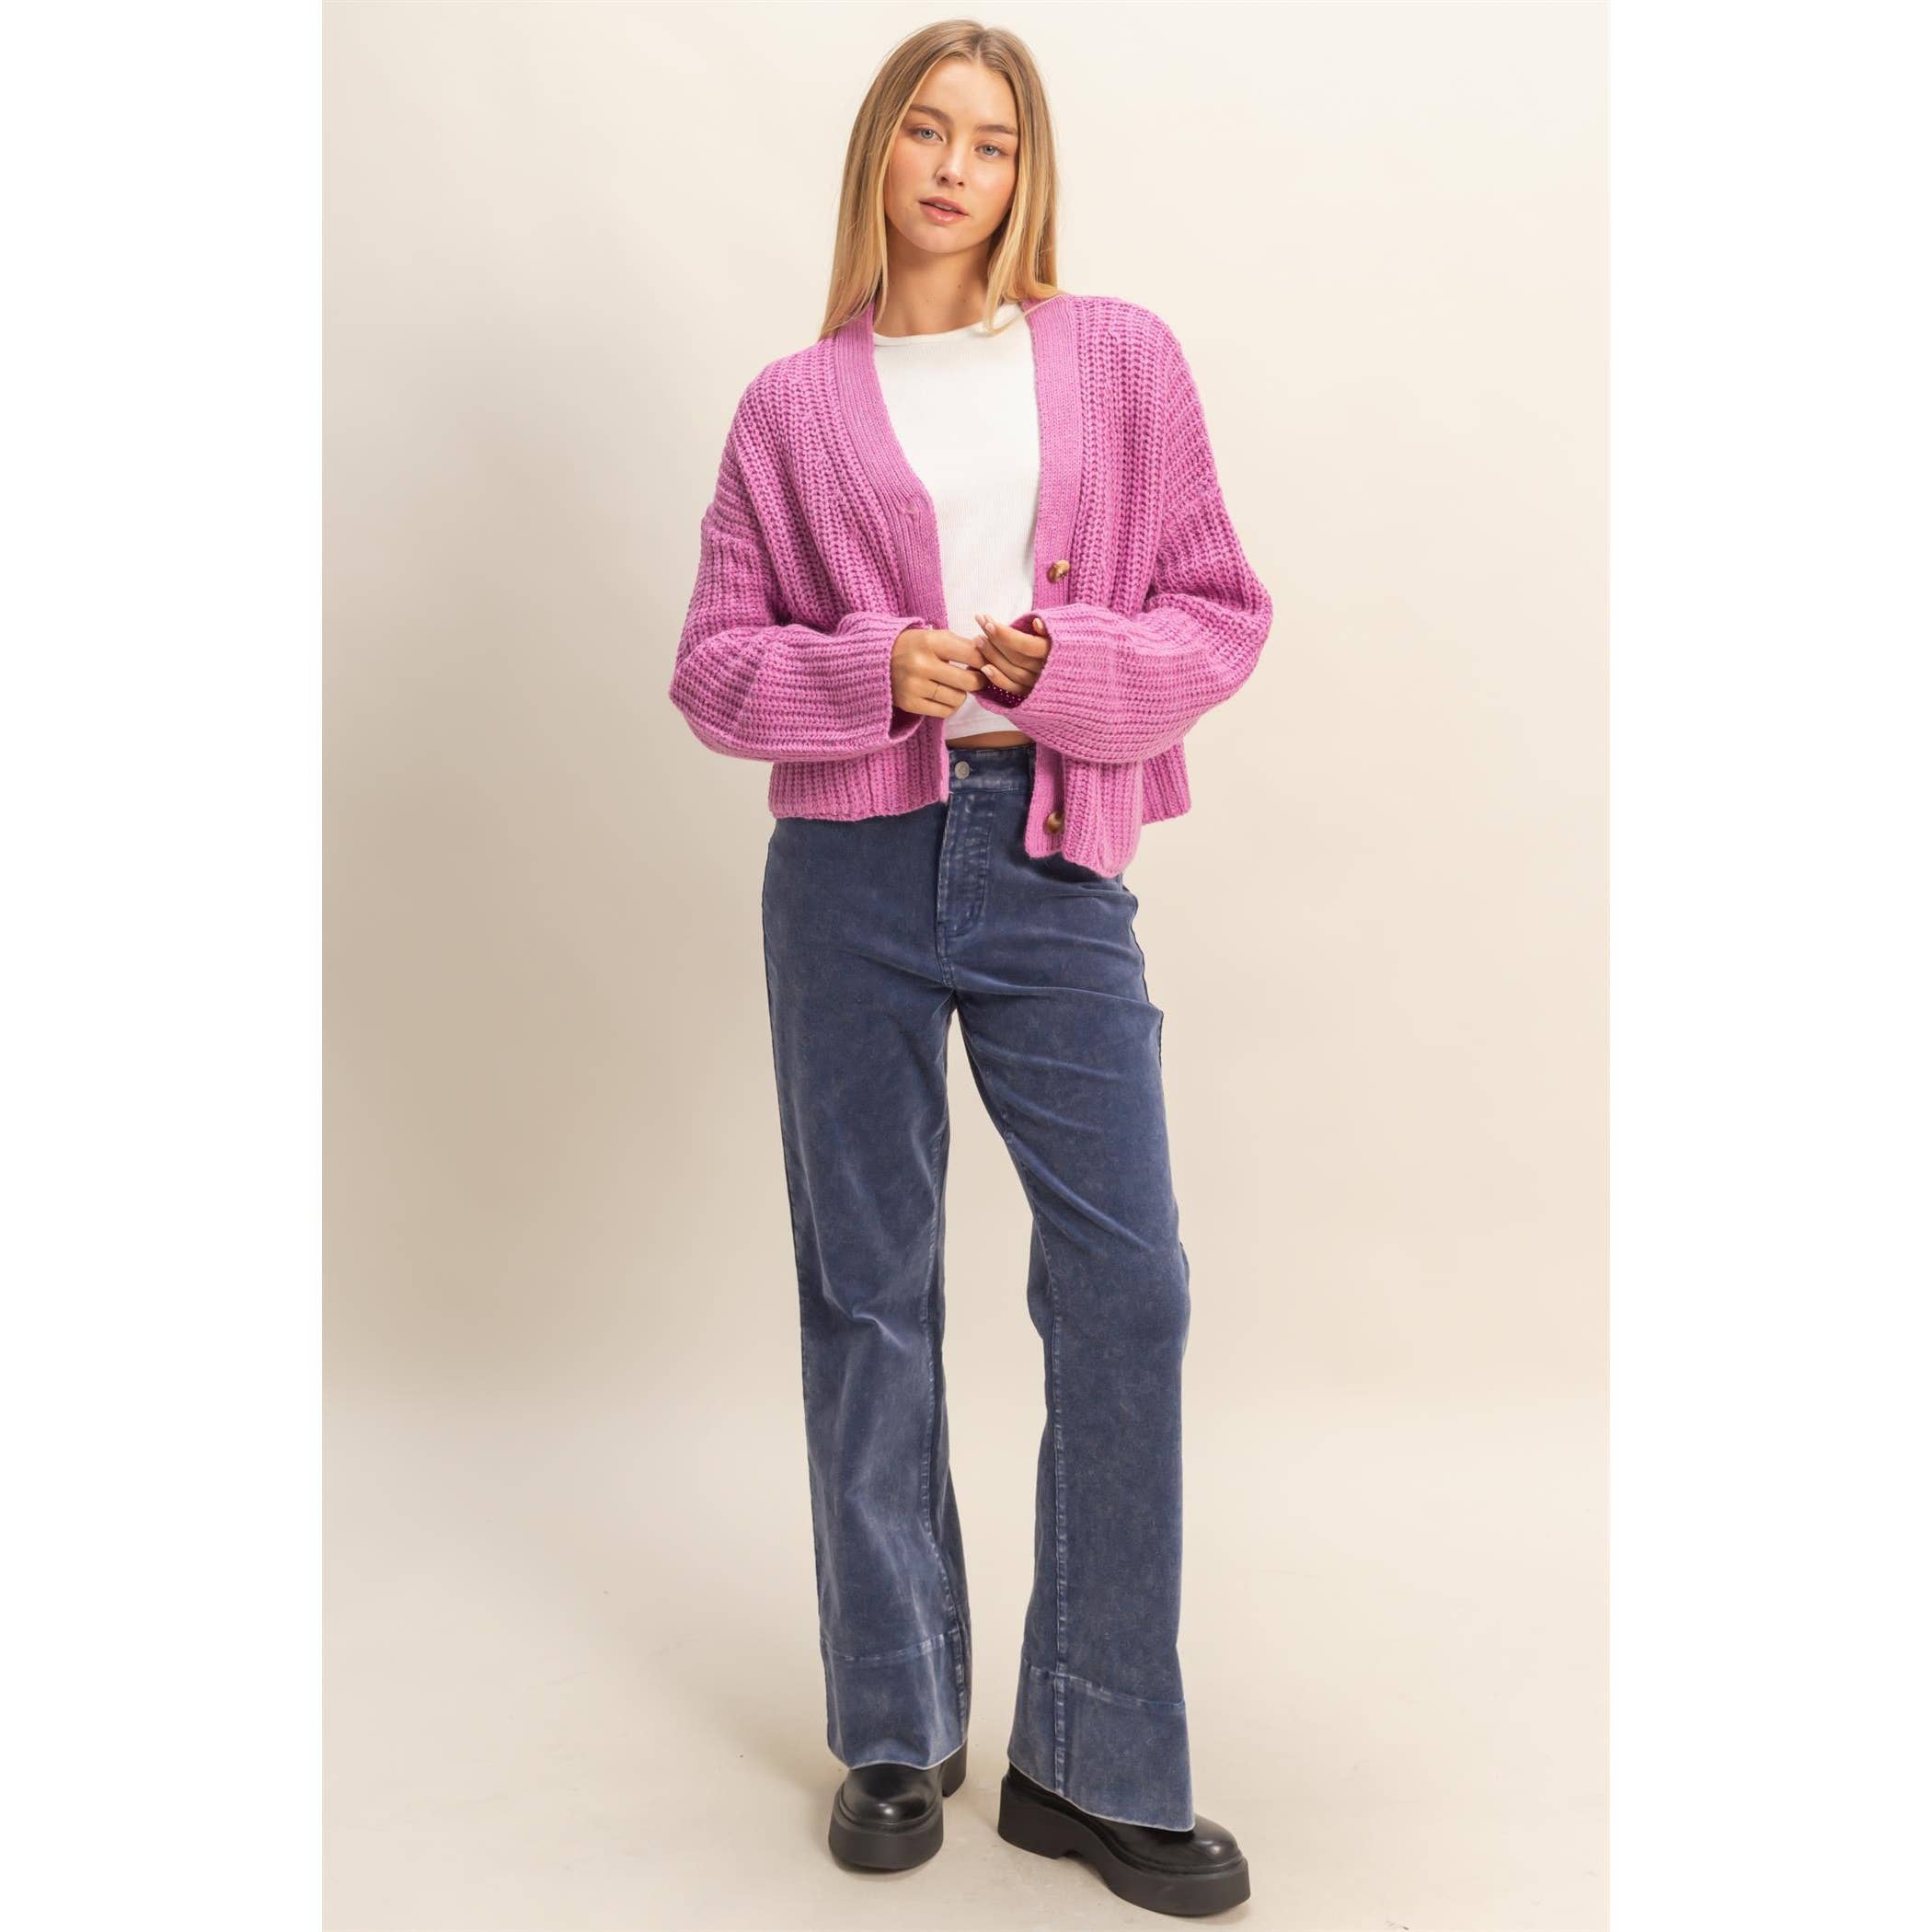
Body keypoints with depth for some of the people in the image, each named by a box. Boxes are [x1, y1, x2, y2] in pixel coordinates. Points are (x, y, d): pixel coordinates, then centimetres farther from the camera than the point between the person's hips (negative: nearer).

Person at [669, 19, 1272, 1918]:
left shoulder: (1123, 359, 9)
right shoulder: (792, 406, 9)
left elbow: (1221, 611, 6)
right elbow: (712, 662, 8)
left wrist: (1067, 661, -12)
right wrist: (873, 672, -11)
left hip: (1052, 861, 0)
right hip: (852, 865, 1)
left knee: (1128, 1290, -6)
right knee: (869, 1295, 6)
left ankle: (1094, 1763, 12)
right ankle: (896, 1730, 23)